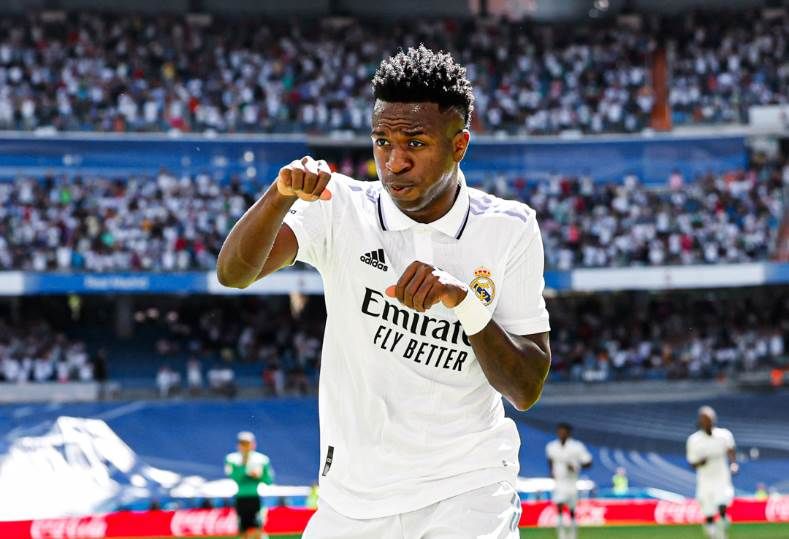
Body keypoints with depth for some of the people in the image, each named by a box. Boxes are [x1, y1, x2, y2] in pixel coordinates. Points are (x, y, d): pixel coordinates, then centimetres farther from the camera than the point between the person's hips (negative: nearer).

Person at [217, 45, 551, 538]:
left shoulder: (509, 229, -4)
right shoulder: (341, 207, -4)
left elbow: (526, 390, -7)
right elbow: (234, 273, -18)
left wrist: (468, 302, -22)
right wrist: (281, 196, -35)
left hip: (467, 492, -1)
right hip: (351, 496, 2)